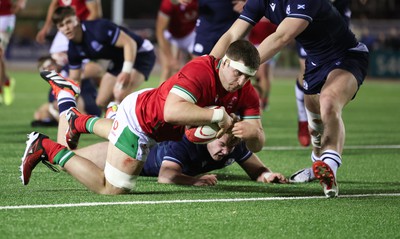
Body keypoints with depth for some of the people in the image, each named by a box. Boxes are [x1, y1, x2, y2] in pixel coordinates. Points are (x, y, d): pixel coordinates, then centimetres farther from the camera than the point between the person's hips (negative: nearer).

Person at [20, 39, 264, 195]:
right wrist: (217, 115, -49)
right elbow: (172, 111, -53)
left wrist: (251, 131, -40)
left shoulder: (246, 93, -15)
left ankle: (77, 120, 60)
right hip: (138, 116, -9)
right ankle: (46, 148, 4)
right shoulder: (199, 71, -37)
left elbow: (257, 144, -16)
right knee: (111, 189, -5)